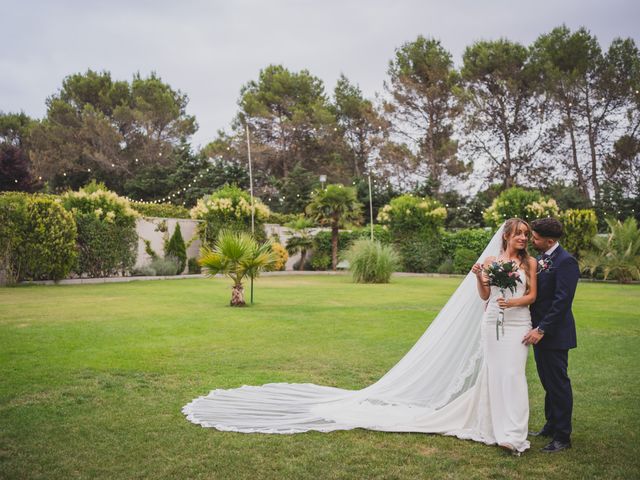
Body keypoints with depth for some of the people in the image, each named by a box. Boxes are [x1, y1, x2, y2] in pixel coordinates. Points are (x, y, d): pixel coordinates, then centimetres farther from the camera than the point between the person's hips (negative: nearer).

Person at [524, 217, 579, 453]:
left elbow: (562, 301, -22)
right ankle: (551, 426, 31)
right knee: (548, 383, 18)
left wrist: (541, 330, -23)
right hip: (539, 330, 9)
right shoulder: (540, 259, 10)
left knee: (558, 384, 2)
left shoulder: (565, 261, -17)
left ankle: (562, 437, 12)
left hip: (554, 334, -8)